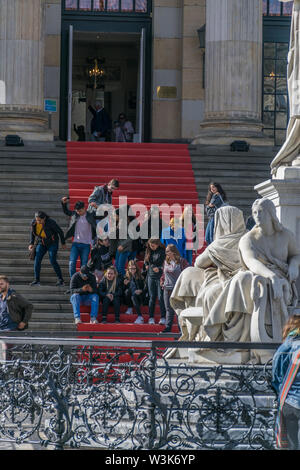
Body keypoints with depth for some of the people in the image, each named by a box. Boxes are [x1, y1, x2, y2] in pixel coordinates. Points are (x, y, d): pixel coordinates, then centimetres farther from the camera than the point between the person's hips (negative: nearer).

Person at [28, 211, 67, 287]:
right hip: (41, 243, 5)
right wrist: (31, 243, 1)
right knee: (37, 260, -9)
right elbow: (32, 232, 8)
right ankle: (36, 280, -3)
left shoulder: (51, 222, -27)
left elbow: (60, 231, -13)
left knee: (53, 261, -15)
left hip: (52, 243, -5)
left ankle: (60, 280, -5)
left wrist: (63, 243, -5)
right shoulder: (34, 223, -14)